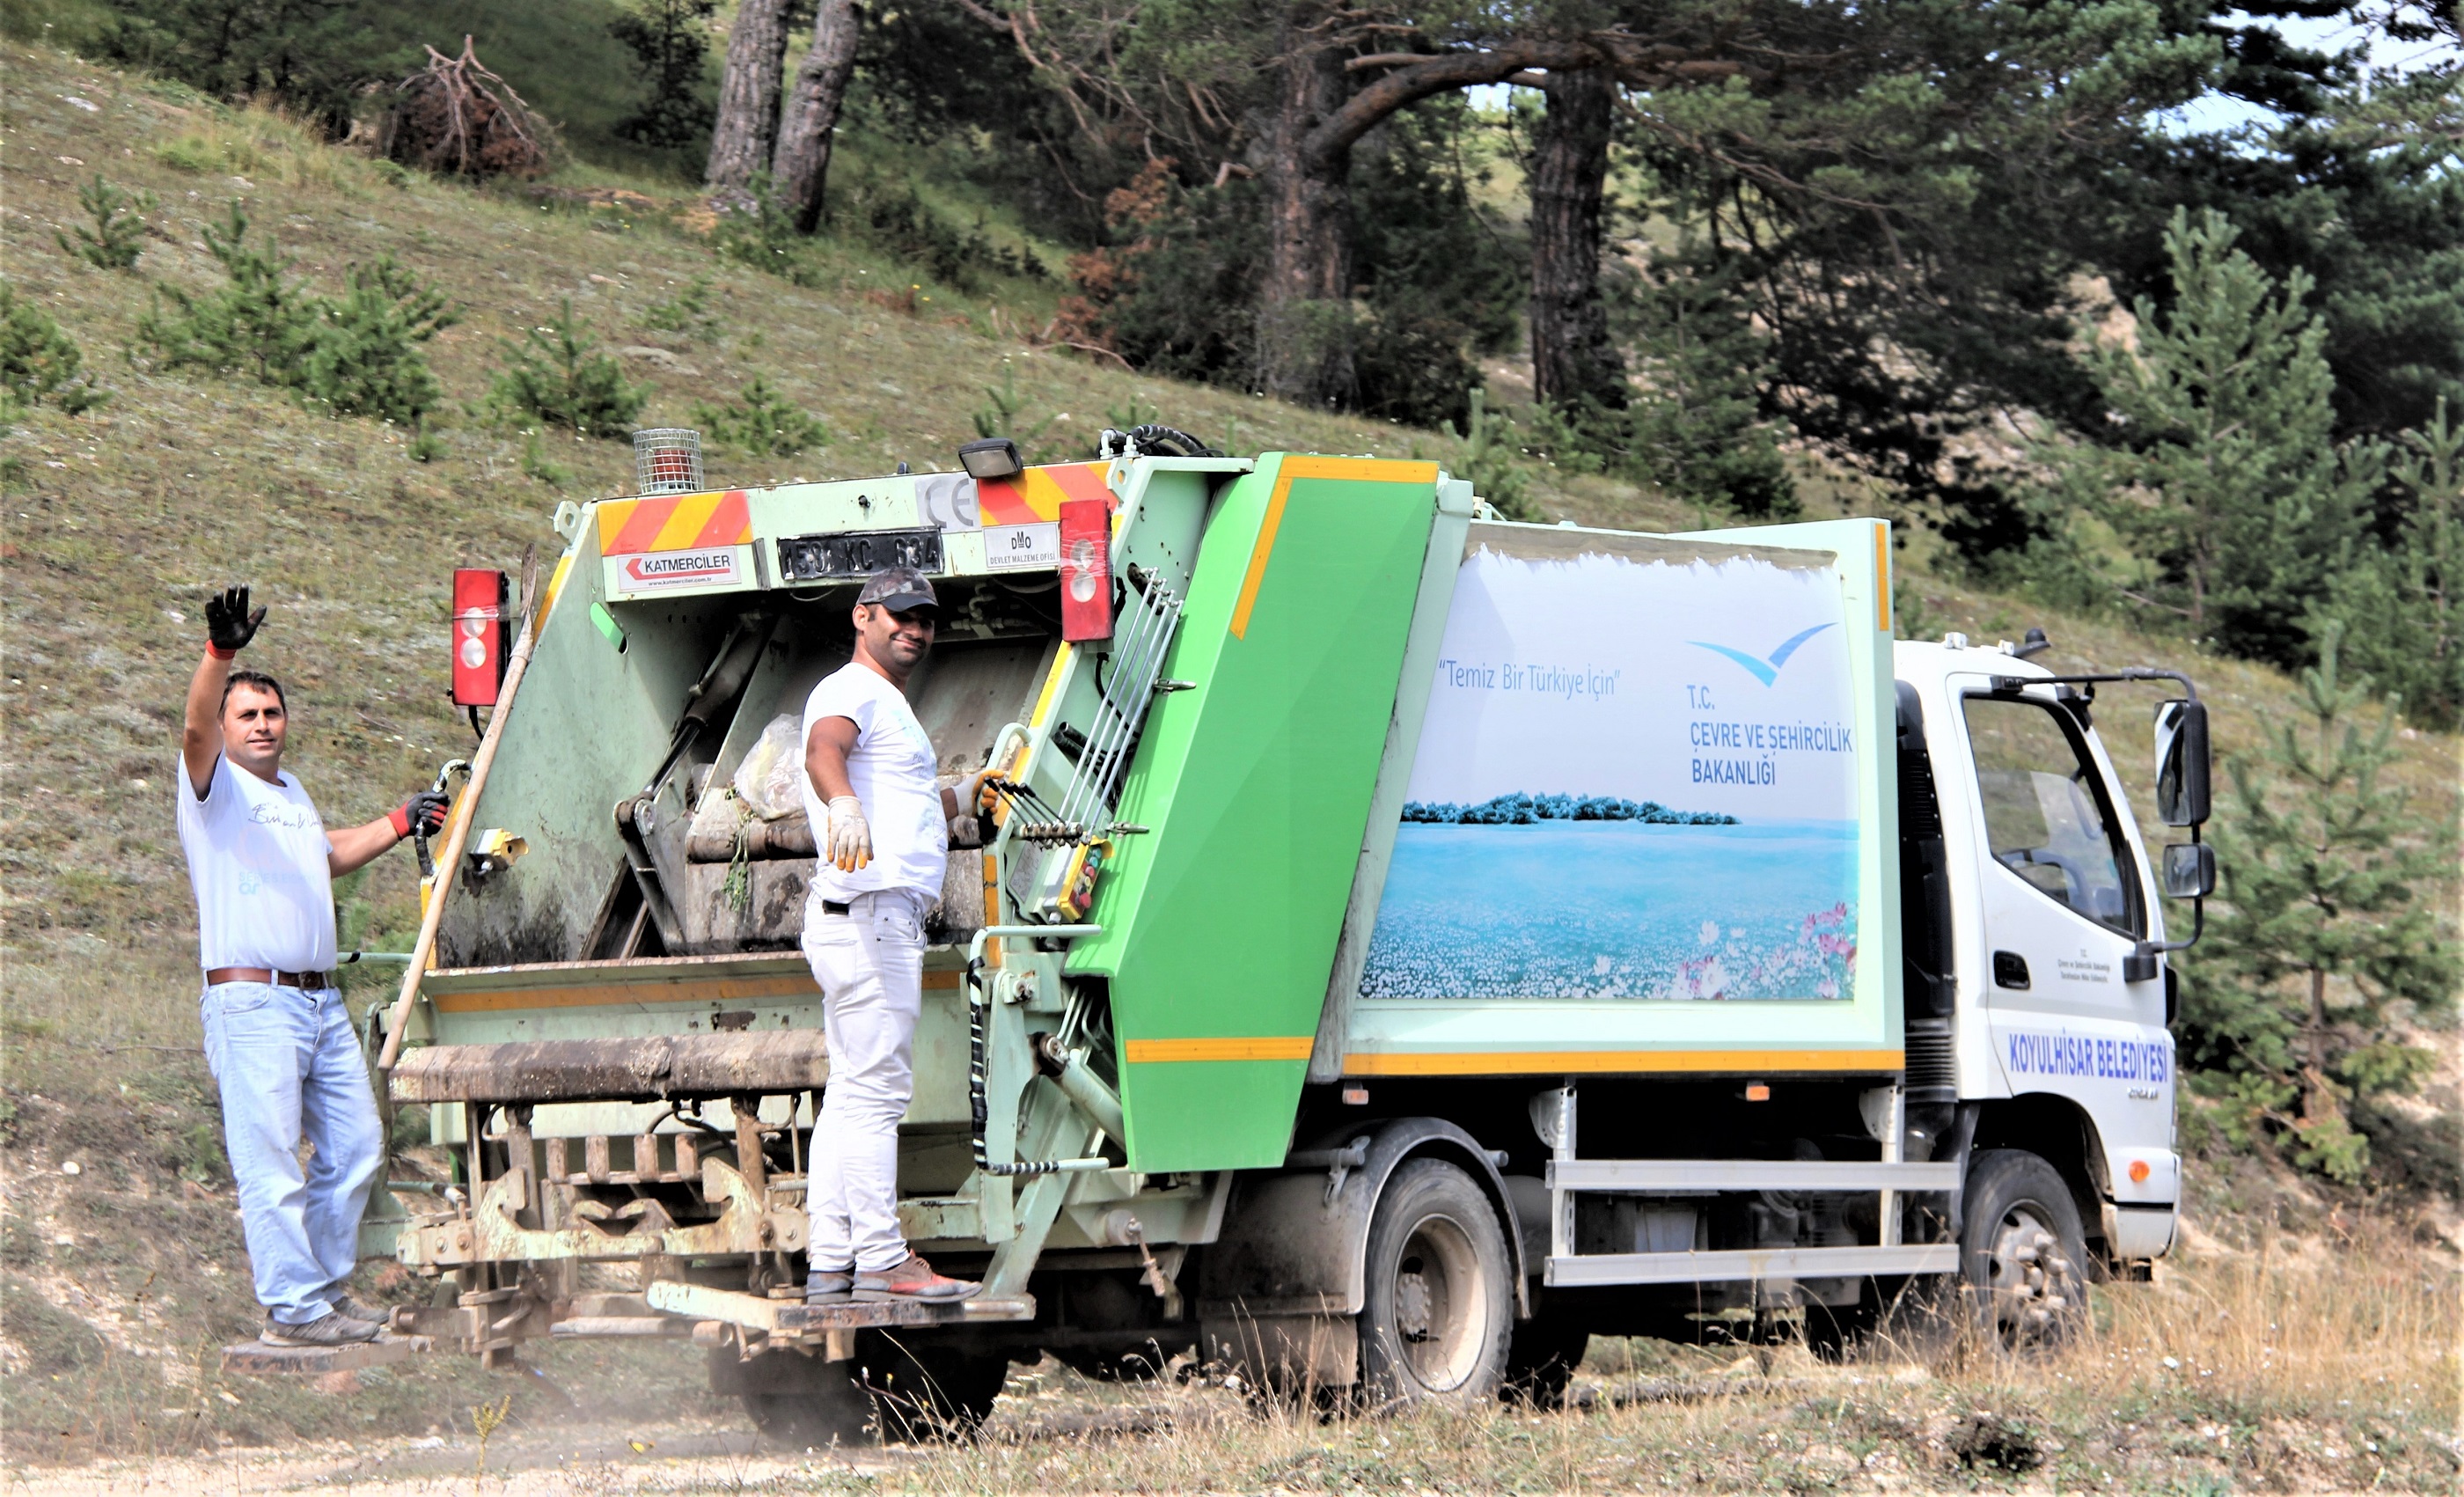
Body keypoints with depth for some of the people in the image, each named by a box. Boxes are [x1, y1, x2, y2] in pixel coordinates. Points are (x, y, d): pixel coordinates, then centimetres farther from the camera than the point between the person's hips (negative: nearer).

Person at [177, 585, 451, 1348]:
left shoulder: (292, 791, 21)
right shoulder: (215, 784, -3)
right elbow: (196, 727, -25)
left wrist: (398, 823, 34)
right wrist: (219, 653, -42)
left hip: (321, 999, 8)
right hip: (251, 1003, -8)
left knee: (354, 1147, 12)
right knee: (271, 1164, -9)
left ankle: (328, 1285, 23)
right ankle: (292, 1307, -6)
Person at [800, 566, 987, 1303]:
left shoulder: (888, 706, 24)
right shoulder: (852, 691, -8)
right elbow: (823, 748, -32)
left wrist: (958, 797, 55)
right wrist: (843, 808, -54)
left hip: (890, 920, 11)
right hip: (870, 915, -11)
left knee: (854, 1094, 11)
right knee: (876, 1090, -11)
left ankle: (830, 1262, 13)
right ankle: (881, 1260, -11)